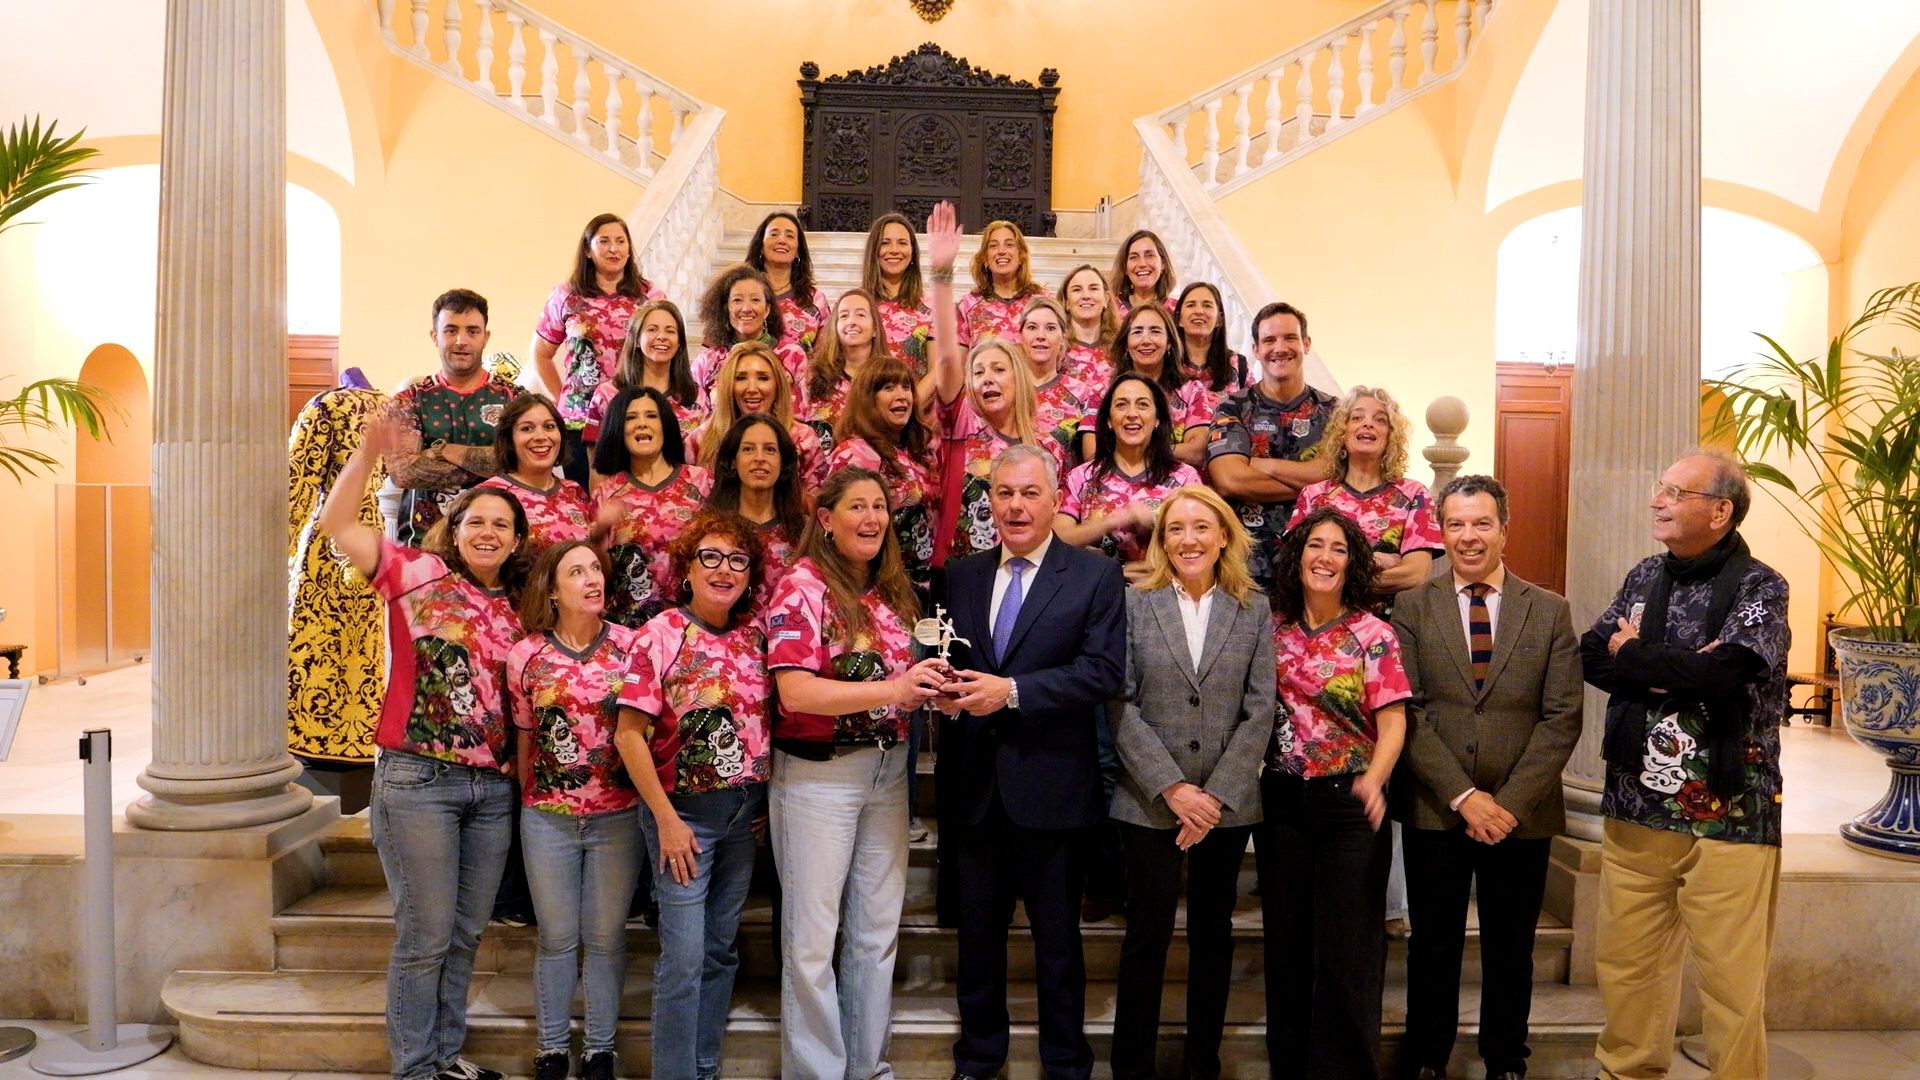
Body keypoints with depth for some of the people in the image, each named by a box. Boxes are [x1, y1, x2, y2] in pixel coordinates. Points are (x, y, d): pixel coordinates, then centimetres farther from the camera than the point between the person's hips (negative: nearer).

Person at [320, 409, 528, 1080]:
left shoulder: (514, 610, 12)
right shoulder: (416, 572, 0)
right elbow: (336, 525, -8)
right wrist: (368, 452, -16)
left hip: (493, 787, 5)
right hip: (418, 779, -5)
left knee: (465, 935, 14)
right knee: (425, 937, 2)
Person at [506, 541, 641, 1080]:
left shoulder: (631, 645, -4)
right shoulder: (526, 656, -2)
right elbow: (524, 740, 8)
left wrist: (649, 803, -1)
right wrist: (529, 802, 12)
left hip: (619, 816, 0)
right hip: (547, 817, 1)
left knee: (606, 937, 9)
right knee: (557, 938, 11)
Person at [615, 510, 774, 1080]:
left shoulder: (755, 634, 2)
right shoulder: (660, 636, -12)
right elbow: (629, 735, -12)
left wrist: (768, 799, 3)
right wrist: (666, 820, -15)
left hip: (746, 812, 5)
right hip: (685, 812, -5)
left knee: (721, 949, 15)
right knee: (685, 957, -1)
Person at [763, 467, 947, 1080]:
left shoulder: (892, 590, 8)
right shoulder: (803, 587, -11)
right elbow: (794, 690, -20)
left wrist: (931, 686, -5)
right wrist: (892, 688, -27)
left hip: (887, 769, 6)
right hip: (818, 774, -6)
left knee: (879, 930, 14)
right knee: (813, 938, 5)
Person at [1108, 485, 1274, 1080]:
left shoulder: (1255, 609, 4)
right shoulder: (1134, 603, -1)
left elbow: (1259, 712, -1)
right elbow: (1121, 705, -6)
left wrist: (1217, 795, -9)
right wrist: (1172, 787, -13)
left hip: (1229, 803, 2)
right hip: (1150, 801, -2)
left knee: (1214, 934, 12)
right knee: (1146, 936, 3)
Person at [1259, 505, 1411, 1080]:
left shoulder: (1373, 634, -6)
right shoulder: (1273, 627, 4)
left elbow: (1392, 719, -12)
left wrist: (1375, 778, -30)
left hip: (1349, 801, -3)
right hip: (1282, 799, 3)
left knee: (1347, 949, 2)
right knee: (1286, 941, 13)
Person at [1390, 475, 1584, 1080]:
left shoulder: (1550, 612, 3)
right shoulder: (1412, 608, 0)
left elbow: (1562, 718, -3)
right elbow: (1406, 712, -7)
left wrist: (1510, 801, -12)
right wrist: (1463, 795, -15)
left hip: (1521, 813, 1)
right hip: (1434, 810, 0)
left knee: (1511, 949, 13)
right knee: (1433, 945, 11)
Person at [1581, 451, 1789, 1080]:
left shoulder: (1758, 587, -6)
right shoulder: (1644, 577, 10)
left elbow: (1723, 670, -22)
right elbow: (1591, 656, 1)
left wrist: (1632, 656, -7)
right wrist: (1680, 671, -14)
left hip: (1727, 815, -5)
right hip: (1635, 808, 5)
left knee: (1733, 979, 2)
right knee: (1624, 961, 14)